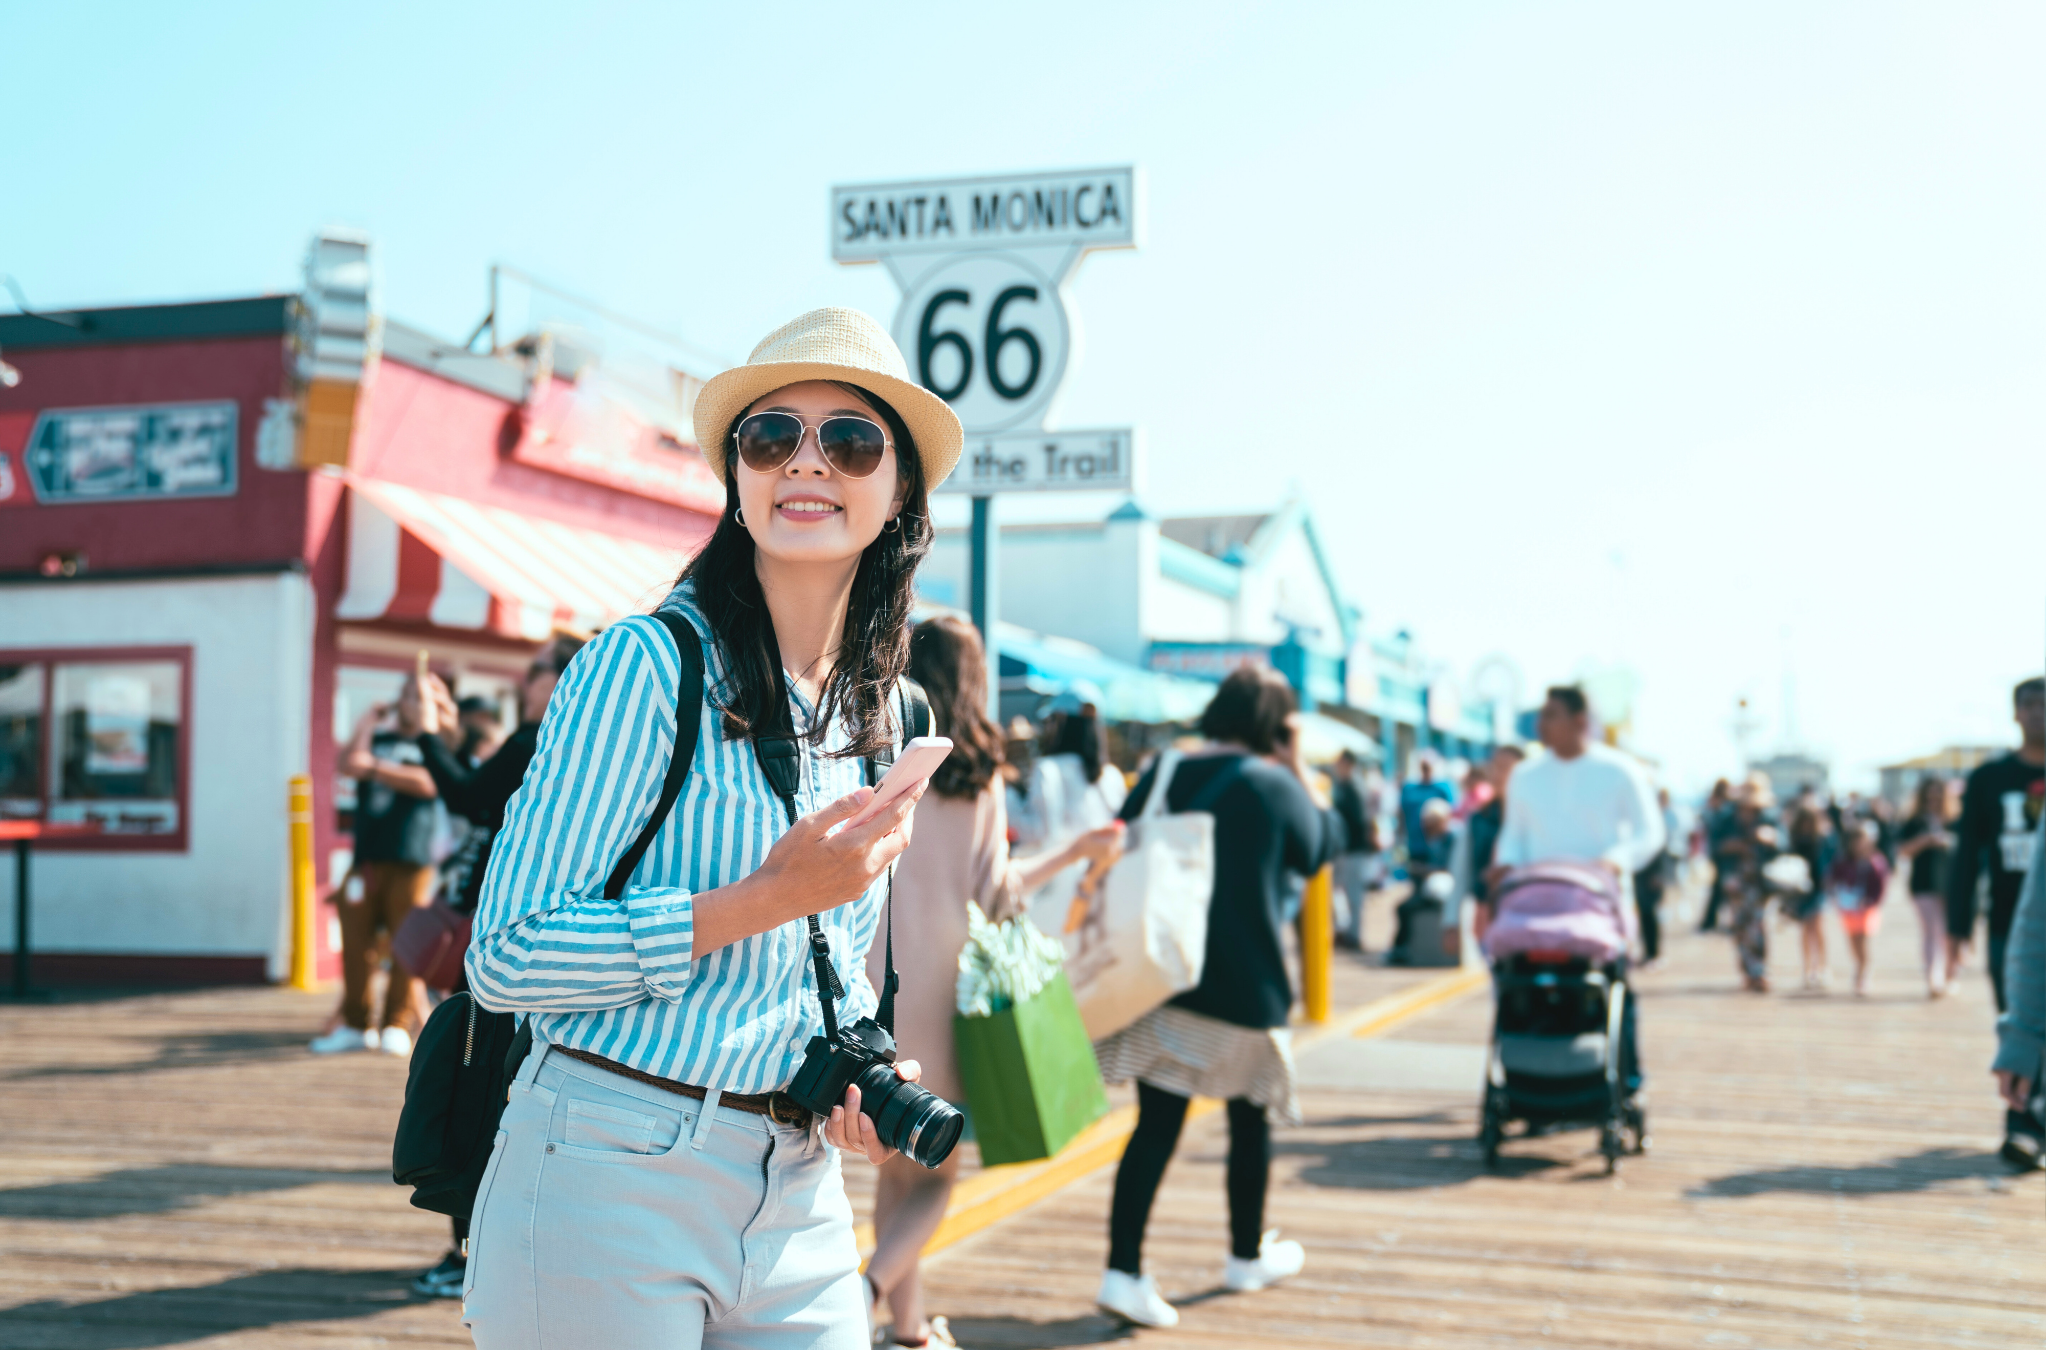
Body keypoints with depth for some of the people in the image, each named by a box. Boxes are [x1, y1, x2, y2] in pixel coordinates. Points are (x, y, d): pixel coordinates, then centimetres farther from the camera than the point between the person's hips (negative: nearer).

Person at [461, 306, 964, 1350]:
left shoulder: (883, 711, 9)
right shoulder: (647, 665, -12)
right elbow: (504, 959, -16)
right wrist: (769, 897, -21)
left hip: (798, 1206, 6)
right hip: (609, 1187, -6)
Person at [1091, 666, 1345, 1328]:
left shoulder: (1161, 774, 5)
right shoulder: (1273, 784, -8)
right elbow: (1322, 845, 8)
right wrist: (1301, 770, 11)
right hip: (1243, 984, -4)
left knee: (1156, 1125, 3)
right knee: (1250, 1116, 16)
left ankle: (1124, 1269, -7)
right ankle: (1248, 1256, 31)